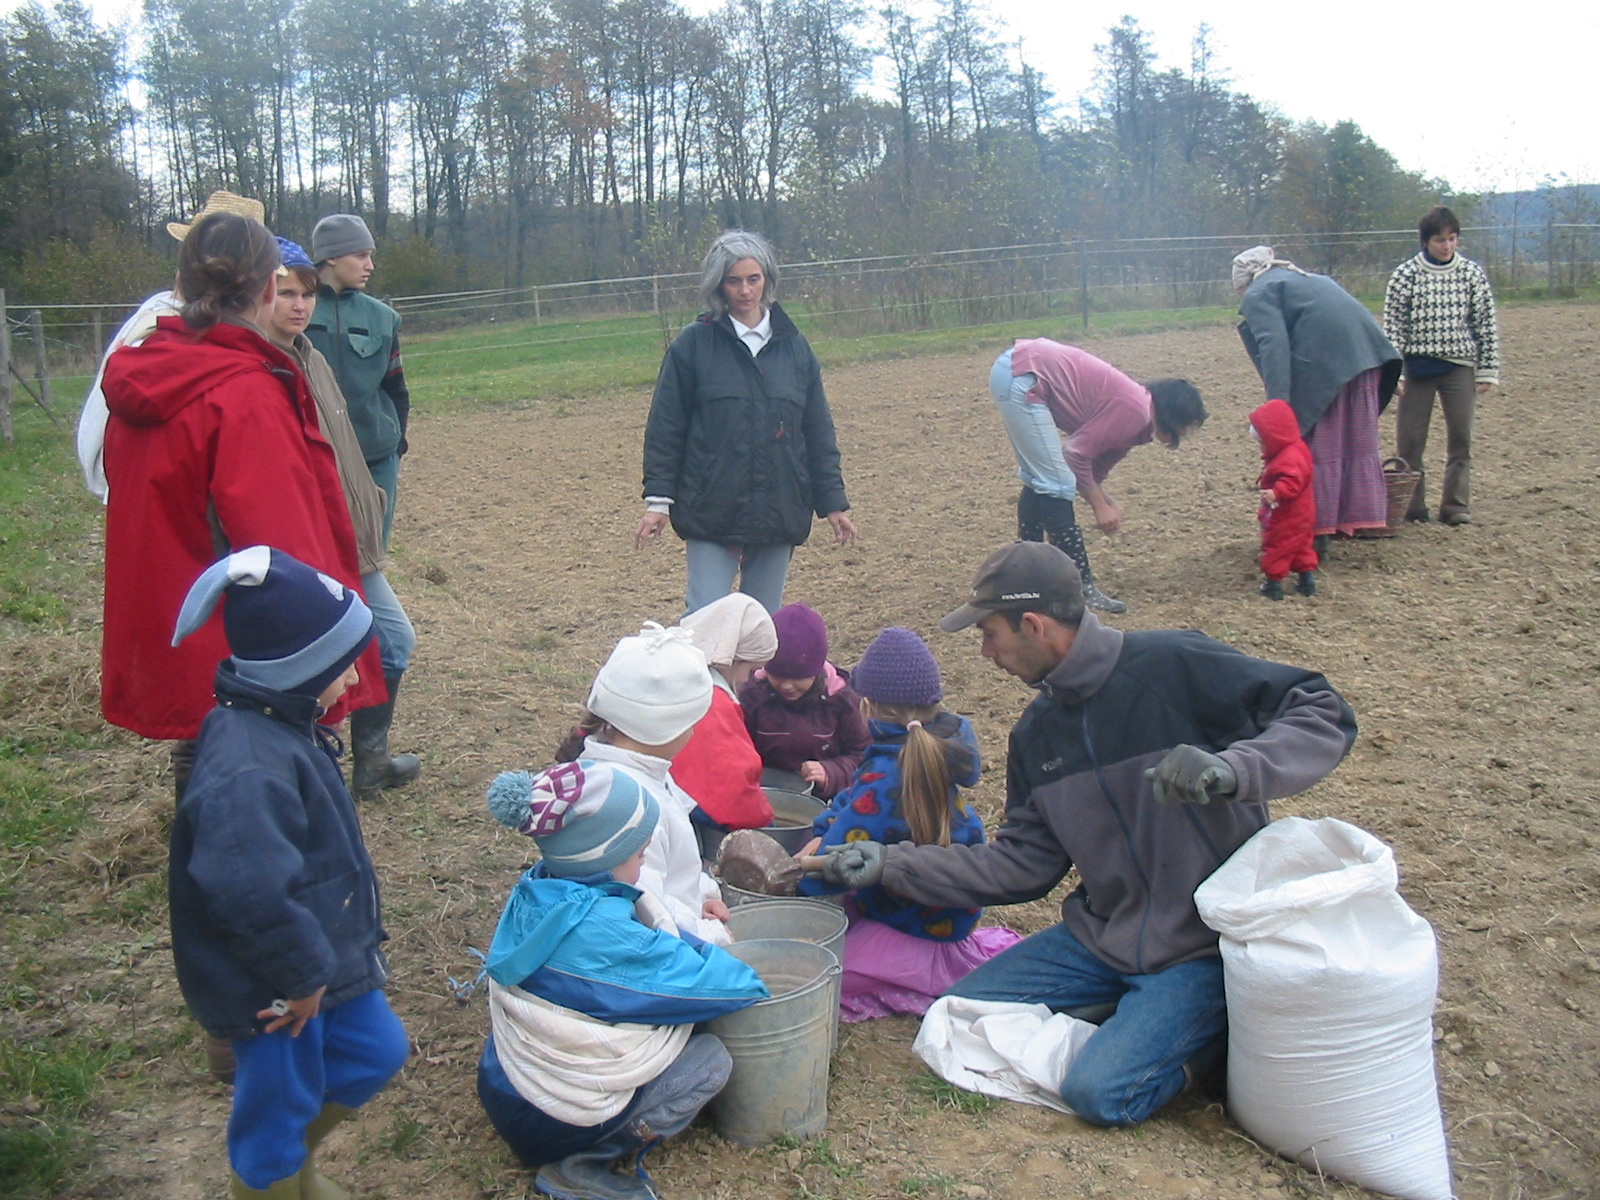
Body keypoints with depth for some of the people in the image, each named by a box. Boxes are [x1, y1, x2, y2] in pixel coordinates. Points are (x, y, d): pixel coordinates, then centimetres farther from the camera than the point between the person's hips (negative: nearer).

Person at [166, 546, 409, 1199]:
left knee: (376, 1053, 24)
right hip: (278, 992, -10)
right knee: (279, 1112, 12)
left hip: (323, 954, 10)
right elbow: (249, 890, -41)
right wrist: (302, 975, -26)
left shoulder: (280, 725, 2)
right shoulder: (248, 770, -33)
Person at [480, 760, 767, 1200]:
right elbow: (718, 985, -20)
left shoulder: (534, 892, -5)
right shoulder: (602, 935, -30)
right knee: (711, 1059, 1)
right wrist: (750, 983, 0)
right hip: (550, 1125, -8)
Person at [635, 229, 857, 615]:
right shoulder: (694, 344, -1)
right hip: (711, 510, -3)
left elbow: (819, 433, 11)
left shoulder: (794, 347, 8)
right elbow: (664, 428, 0)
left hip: (780, 510, 3)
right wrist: (658, 500, -5)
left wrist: (833, 503, 9)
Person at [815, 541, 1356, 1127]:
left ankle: (1210, 1025, 4)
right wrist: (891, 863, 0)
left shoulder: (1173, 665, -17)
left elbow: (1325, 713, -17)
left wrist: (1230, 769, -35)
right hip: (1103, 935, 7)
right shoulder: (1037, 732, 6)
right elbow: (1023, 863, 6)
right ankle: (1137, 1012, 11)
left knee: (1100, 1091, -23)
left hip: (1206, 942, -7)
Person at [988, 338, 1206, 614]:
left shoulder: (1132, 409, 16)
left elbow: (1093, 469, 20)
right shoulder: (1135, 411, -13)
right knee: (1056, 485, -7)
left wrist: (1109, 504, 5)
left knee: (1039, 480, 18)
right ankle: (1082, 588, -3)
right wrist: (1100, 506, -3)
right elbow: (1077, 455, -13)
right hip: (1021, 378, -10)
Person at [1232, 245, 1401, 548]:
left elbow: (1274, 345, -11)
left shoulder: (1259, 295, 6)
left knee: (1319, 448, 1)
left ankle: (1319, 531, 4)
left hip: (1322, 363, -8)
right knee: (1358, 442, 14)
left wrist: (1277, 403, -18)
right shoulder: (1310, 279, 31)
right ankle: (1360, 520, 20)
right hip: (1367, 350, 8)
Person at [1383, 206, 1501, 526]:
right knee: (1409, 440, 1)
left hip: (1459, 366, 2)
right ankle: (1411, 505, 12)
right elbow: (1392, 325, -3)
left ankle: (1456, 506, 11)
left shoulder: (1472, 274, 4)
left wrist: (1487, 371, 3)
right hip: (1417, 366, -2)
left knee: (1461, 438, 2)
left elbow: (1486, 324, 7)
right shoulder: (1406, 274, -2)